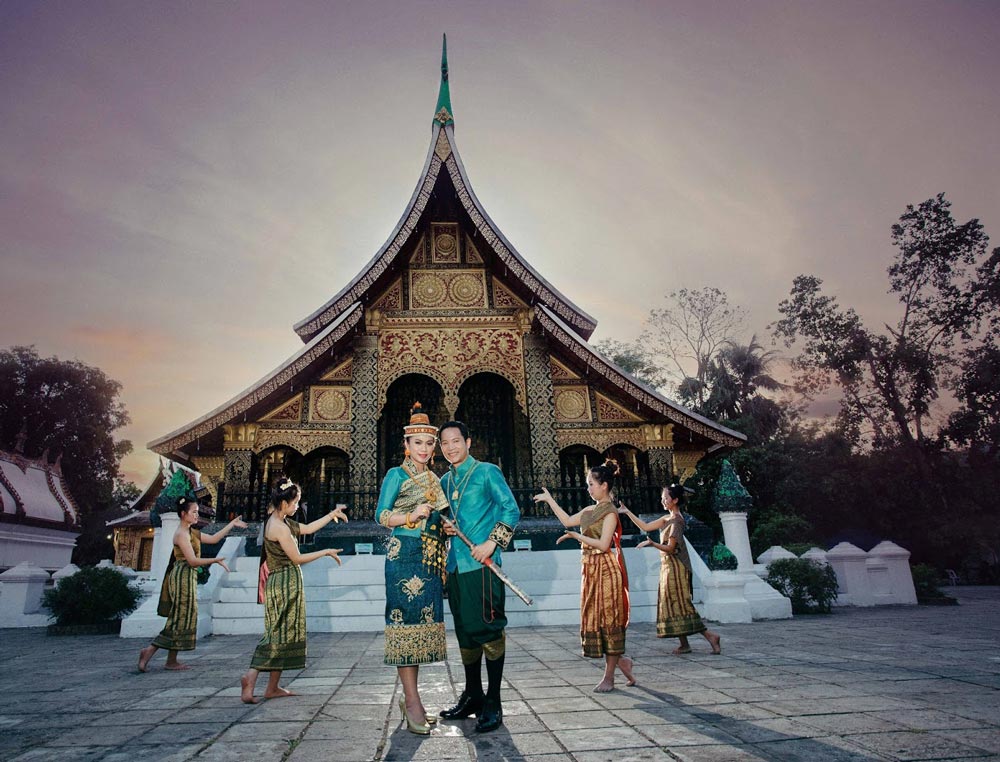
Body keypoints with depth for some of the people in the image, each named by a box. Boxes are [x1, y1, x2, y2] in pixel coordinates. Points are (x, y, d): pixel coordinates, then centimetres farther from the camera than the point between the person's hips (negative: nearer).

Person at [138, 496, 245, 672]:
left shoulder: (191, 532, 14)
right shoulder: (181, 534, -15)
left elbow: (213, 538, 17)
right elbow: (192, 560, -19)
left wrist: (232, 524, 16)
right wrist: (216, 560, -16)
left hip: (188, 578, 10)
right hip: (184, 577, -10)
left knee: (180, 619, 11)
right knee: (181, 619, -4)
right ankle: (171, 661, 2)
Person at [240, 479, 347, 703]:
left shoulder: (280, 521, 11)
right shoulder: (280, 527, -18)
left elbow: (307, 528, 20)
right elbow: (297, 558, -15)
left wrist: (332, 515, 18)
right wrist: (326, 552, -5)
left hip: (282, 583, 10)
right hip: (286, 583, -10)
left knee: (281, 634, 11)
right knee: (280, 634, -6)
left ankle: (273, 687, 14)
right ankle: (251, 676, -9)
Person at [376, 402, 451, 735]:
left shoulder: (434, 479, 17)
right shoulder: (397, 475, -2)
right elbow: (381, 515, -7)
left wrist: (446, 526, 3)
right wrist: (413, 515, -20)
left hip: (430, 559, 7)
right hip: (405, 556, -7)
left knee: (422, 624, 8)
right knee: (407, 621, -6)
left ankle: (409, 700, 18)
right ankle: (412, 701, 0)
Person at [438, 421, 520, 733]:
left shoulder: (487, 472, -2)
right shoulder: (445, 481, 17)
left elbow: (511, 510, -8)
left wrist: (492, 543, -16)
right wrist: (444, 527, 2)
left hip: (481, 564, -6)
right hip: (455, 565, 7)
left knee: (487, 629, -4)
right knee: (464, 631, 13)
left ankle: (493, 703, 6)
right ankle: (472, 696, 26)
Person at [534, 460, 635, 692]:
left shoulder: (610, 512, -11)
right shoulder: (590, 510, 13)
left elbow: (603, 544, -18)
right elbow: (567, 521, 19)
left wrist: (575, 536, -15)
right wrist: (549, 500, 19)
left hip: (606, 570, -8)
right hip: (591, 570, 8)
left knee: (608, 620, -1)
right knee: (594, 620, 9)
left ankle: (609, 677, 8)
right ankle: (621, 661, 24)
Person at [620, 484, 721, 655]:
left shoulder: (677, 521, -15)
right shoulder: (667, 519, 12)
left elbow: (670, 548, -19)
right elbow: (645, 527, 13)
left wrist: (652, 544, -32)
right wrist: (627, 512, 10)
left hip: (675, 568, -9)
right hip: (667, 567, 9)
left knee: (679, 605, -7)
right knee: (673, 605, 9)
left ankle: (710, 636, -3)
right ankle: (684, 645, 12)